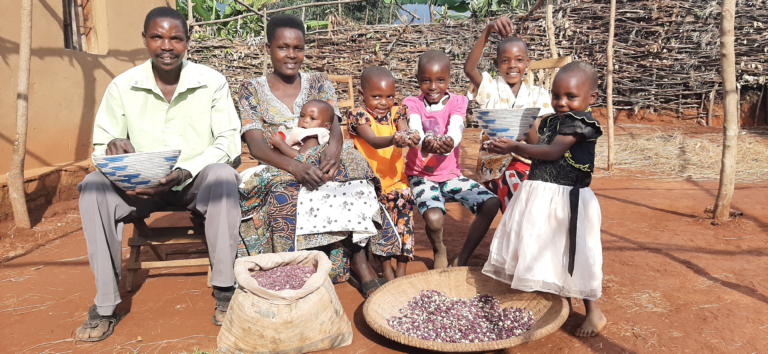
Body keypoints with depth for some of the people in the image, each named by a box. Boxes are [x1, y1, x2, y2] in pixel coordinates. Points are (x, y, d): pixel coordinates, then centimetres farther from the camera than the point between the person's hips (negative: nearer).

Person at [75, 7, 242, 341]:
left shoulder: (211, 82, -6)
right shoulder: (122, 86, -2)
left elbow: (229, 140, -10)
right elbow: (101, 146, 3)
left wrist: (185, 173, -25)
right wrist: (112, 148, -24)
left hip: (197, 183, -2)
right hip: (140, 187, 2)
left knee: (222, 175, -34)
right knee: (93, 186, -25)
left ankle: (224, 292, -25)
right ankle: (105, 305, -17)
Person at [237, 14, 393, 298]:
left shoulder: (319, 84, 12)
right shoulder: (252, 90, 6)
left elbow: (334, 128, -4)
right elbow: (256, 145, -8)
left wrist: (333, 151, -31)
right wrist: (295, 167, -29)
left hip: (320, 166, 1)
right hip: (277, 173, -1)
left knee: (350, 175, -33)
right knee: (285, 194, -37)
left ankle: (360, 267, -27)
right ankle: (360, 268, -31)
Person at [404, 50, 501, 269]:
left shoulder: (457, 102, 0)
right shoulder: (412, 104, -4)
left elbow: (455, 129, -23)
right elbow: (414, 129, -27)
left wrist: (449, 142, -48)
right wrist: (424, 144, -52)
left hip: (451, 174, 3)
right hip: (420, 175, -2)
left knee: (491, 203, -19)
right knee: (434, 217, -31)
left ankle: (462, 260, 0)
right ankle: (439, 251, 6)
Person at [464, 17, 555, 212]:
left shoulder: (539, 94, 8)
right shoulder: (490, 87, 3)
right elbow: (469, 69, -17)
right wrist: (488, 30, -28)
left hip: (528, 160, 2)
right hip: (495, 163, -2)